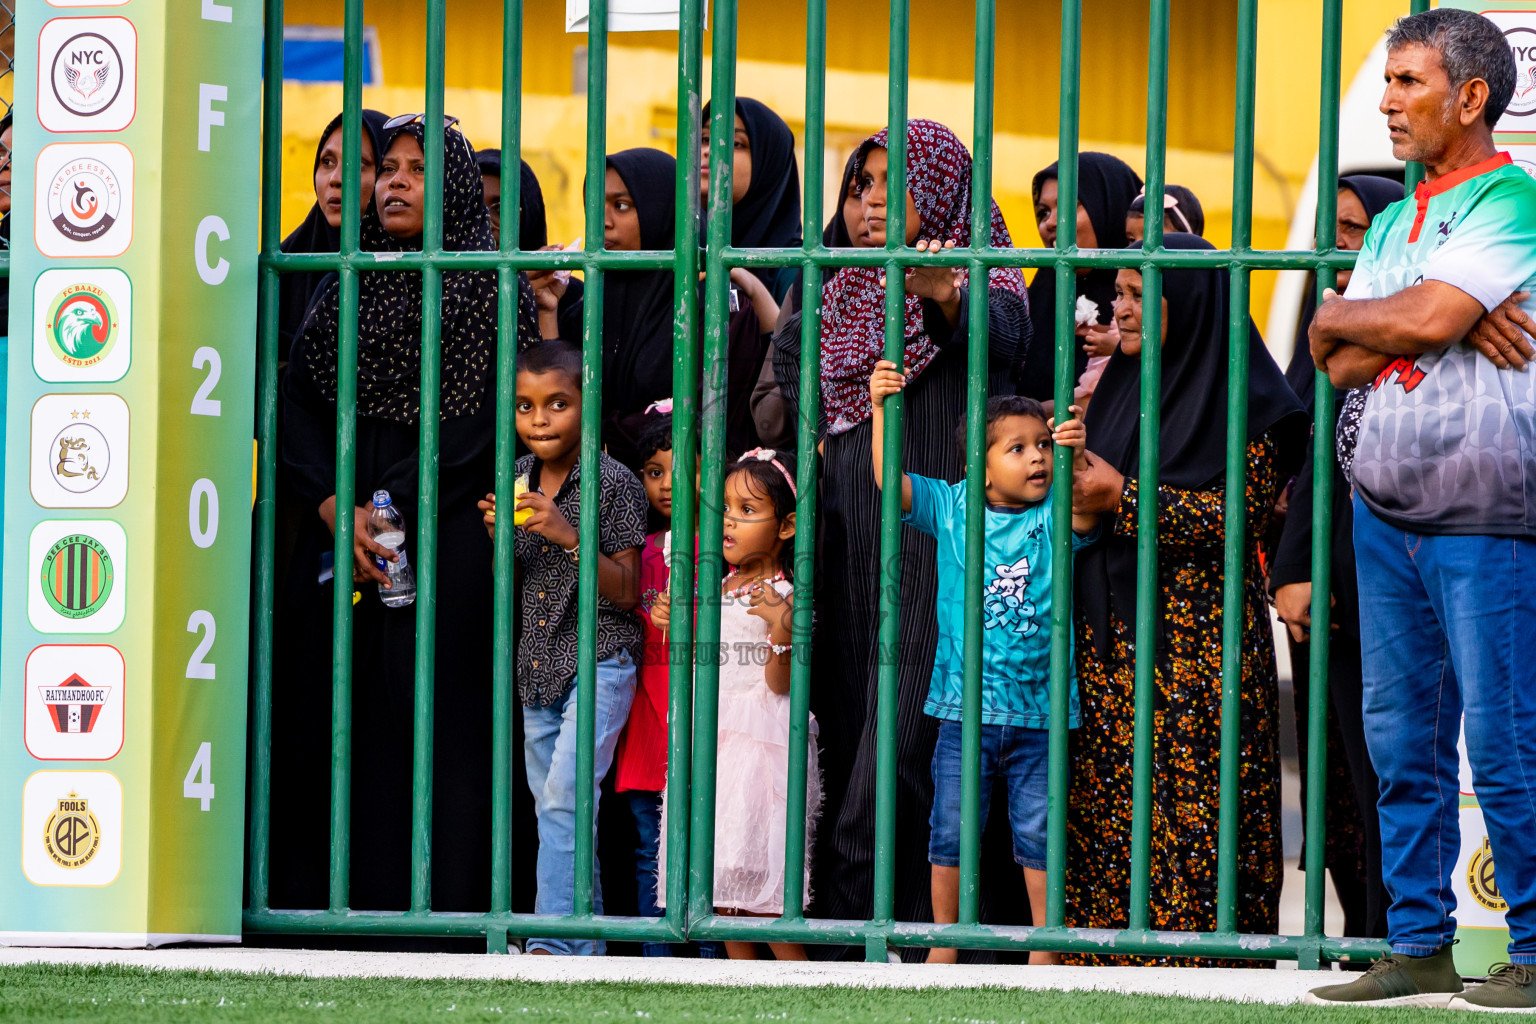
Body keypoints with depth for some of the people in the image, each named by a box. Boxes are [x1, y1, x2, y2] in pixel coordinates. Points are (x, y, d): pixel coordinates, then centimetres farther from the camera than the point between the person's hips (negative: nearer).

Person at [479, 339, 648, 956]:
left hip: (597, 661, -7)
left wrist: (568, 538, -22)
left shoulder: (613, 484, -10)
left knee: (564, 801, -19)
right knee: (554, 810, 9)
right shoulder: (517, 482, 7)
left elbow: (625, 592, -10)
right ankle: (586, 951, 14)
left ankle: (553, 942, -23)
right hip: (538, 667, 7)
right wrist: (500, 538, -7)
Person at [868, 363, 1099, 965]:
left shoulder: (1053, 517, 0)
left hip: (1038, 711, -1)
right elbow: (890, 479, -3)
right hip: (965, 706, 1)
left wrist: (1076, 458, -35)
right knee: (951, 832, 6)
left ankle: (1045, 944, 14)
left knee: (1038, 835, 3)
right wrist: (881, 409, -13)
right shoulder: (952, 508, 2)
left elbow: (1087, 514, -20)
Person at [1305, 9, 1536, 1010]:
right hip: (1387, 506, 8)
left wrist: (1344, 316, -1)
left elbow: (1422, 322, -19)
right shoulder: (1398, 221, 18)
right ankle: (1419, 947, 12)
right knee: (1403, 736, 7)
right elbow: (1340, 364, 9)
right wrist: (1421, 326, -9)